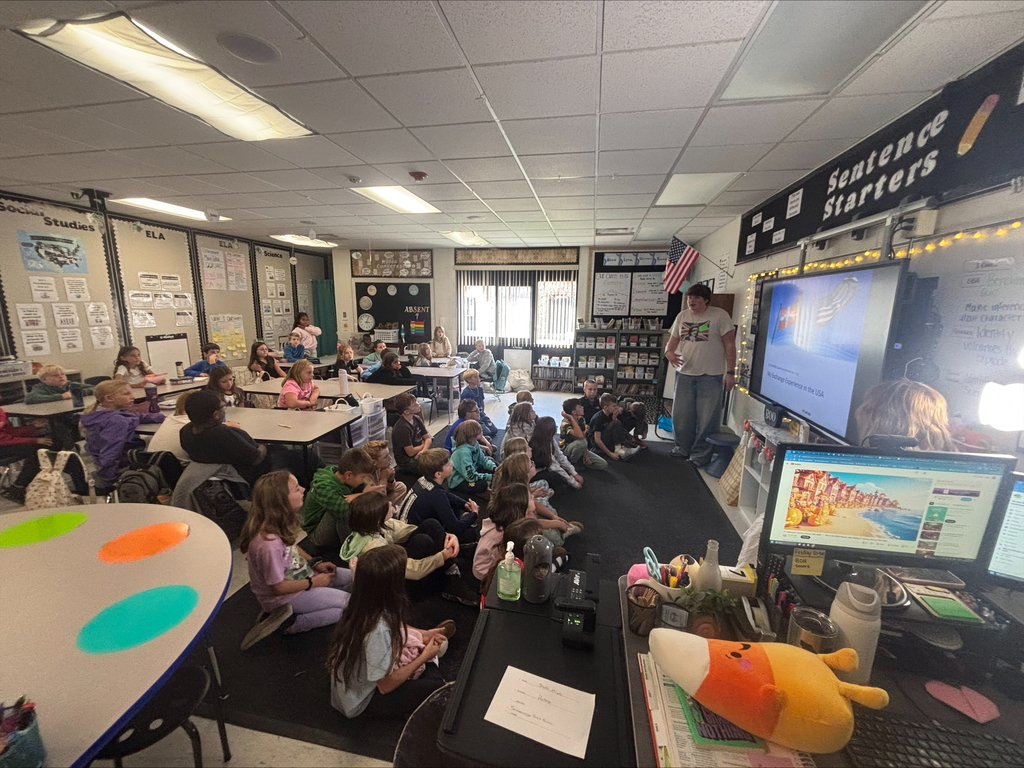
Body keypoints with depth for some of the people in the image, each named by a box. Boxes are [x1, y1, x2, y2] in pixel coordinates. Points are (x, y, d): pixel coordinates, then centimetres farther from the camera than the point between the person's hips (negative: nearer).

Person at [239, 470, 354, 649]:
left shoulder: (278, 523, -11)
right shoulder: (269, 542, -36)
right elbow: (278, 587, -24)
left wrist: (315, 563, 0)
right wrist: (313, 582, -12)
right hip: (284, 596, -8)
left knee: (353, 578, 7)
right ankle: (291, 622, 2)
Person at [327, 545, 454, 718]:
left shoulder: (364, 607, -16)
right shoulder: (378, 630, -39)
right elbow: (386, 686, -26)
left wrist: (423, 634, -4)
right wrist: (425, 656, -16)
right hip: (363, 701, -7)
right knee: (435, 685, -10)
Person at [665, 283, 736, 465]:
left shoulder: (719, 315, -6)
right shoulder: (682, 316, 9)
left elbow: (729, 345, -7)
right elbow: (673, 340, 12)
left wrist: (730, 372, -11)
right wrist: (669, 352, -12)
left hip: (710, 376, -5)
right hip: (684, 374, 5)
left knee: (706, 418, 2)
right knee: (681, 415, 11)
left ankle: (700, 455, 15)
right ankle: (682, 448, 29)